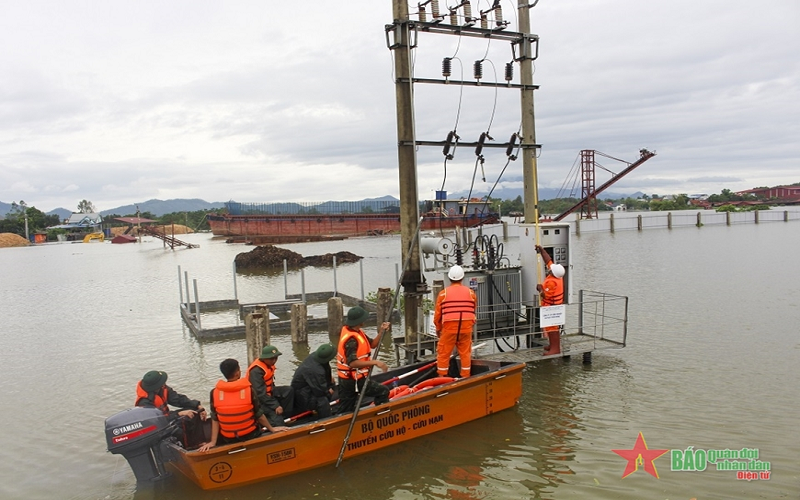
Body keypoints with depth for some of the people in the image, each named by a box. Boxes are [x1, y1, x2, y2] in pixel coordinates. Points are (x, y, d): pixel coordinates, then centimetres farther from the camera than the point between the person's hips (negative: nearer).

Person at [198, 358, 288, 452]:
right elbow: (258, 414, -8)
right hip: (250, 435, -2)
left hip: (227, 440, 2)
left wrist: (213, 442, -3)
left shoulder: (215, 392, -12)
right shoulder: (248, 389, -16)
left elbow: (215, 419, -9)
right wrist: (272, 429, 6)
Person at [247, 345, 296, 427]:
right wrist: (275, 405, -27)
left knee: (289, 390, -8)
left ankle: (285, 416, -4)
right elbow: (261, 393, -28)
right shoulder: (256, 371, -27)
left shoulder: (269, 364, 2)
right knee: (277, 420, -24)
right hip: (259, 399, -9)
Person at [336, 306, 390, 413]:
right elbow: (352, 363, -33)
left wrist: (381, 331, -4)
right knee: (383, 392, 1)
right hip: (354, 380, -10)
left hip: (346, 379, 10)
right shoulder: (352, 339, -25)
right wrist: (375, 362, -31)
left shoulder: (356, 332, 6)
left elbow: (372, 344, 11)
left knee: (344, 412, 15)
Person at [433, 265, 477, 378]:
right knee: (465, 353, 11)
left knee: (443, 354, 8)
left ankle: (441, 378, 13)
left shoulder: (443, 293, 0)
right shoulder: (471, 292, 6)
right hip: (466, 328, 2)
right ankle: (465, 378, 16)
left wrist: (438, 328, 17)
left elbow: (437, 314, 3)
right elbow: (474, 311, 13)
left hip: (449, 328, -2)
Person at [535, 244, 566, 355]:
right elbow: (548, 261, 6)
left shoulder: (552, 282, -28)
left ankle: (555, 349, -1)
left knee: (552, 329, -5)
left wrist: (540, 288, -11)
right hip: (553, 307, 10)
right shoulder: (556, 275, -2)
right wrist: (542, 250, 5)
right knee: (553, 328, 19)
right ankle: (554, 345, 29)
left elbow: (545, 295, -27)